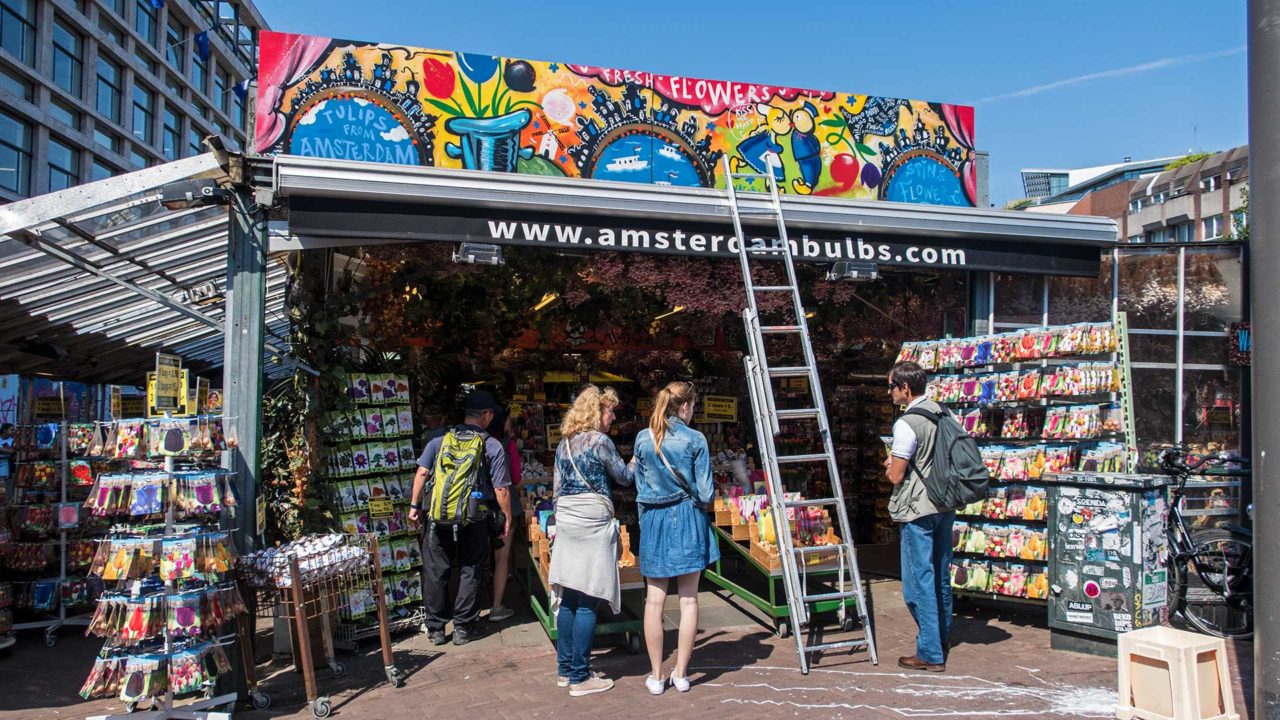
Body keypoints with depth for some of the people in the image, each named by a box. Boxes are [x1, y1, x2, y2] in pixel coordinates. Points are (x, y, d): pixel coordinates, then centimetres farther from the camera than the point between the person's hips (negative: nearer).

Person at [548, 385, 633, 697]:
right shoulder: (600, 441, -9)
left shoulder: (564, 443, 13)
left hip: (566, 522, 8)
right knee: (588, 602, -3)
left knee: (568, 598, 12)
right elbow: (624, 478, 1)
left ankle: (566, 669, 19)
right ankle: (580, 677, 2)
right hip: (593, 522, -8)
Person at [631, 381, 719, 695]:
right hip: (687, 520, -2)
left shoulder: (643, 438, 1)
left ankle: (656, 676, 13)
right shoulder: (695, 439, -8)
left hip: (653, 519, 3)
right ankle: (681, 674, 12)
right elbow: (705, 492, -8)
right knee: (688, 599, 7)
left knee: (654, 600, 7)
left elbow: (639, 484, 8)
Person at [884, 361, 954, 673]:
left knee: (920, 581, -1)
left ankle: (930, 654, 4)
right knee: (941, 576, 19)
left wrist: (891, 464, 5)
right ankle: (942, 638, 34)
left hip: (918, 510, -8)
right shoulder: (942, 412, 6)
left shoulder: (906, 424, -19)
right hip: (944, 506, 8)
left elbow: (896, 476, -18)